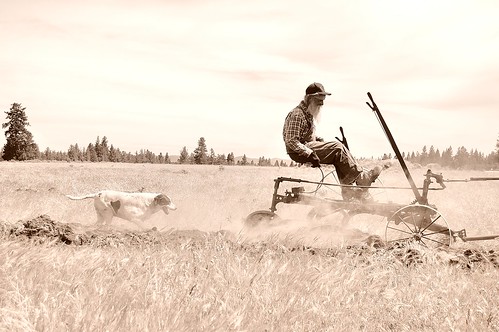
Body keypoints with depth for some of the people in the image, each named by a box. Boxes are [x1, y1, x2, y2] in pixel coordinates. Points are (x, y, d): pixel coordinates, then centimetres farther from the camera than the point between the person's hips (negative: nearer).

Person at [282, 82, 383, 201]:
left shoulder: (308, 114, 17)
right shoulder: (297, 115, -16)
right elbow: (291, 141, -23)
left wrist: (318, 140, 8)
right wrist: (310, 154, -29)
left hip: (308, 146, 10)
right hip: (299, 153, -10)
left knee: (338, 155, -7)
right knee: (337, 148, -19)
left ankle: (348, 190, -10)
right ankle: (361, 177, -13)